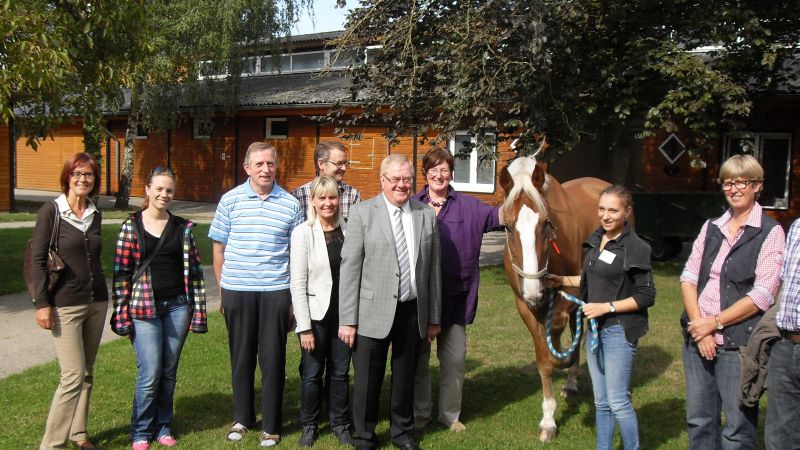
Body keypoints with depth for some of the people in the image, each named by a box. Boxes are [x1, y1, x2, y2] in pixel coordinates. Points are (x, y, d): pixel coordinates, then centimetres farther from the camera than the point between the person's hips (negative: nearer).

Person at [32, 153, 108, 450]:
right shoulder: (51, 211, -7)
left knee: (87, 373, 11)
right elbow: (37, 259, -8)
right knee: (73, 376, -9)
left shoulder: (95, 215, 9)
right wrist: (42, 303, -13)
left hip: (96, 303, 5)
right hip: (65, 305, -5)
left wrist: (100, 296, 15)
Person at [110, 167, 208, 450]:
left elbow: (194, 269, 6)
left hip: (177, 305, 3)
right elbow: (121, 272, -2)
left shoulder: (182, 227, 5)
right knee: (150, 374, -3)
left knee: (169, 372, 10)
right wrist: (121, 314, -6)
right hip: (144, 309, -2)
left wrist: (198, 311, 2)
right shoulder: (131, 226, -1)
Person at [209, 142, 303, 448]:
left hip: (276, 292, -1)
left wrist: (295, 298, 1)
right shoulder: (231, 200, 1)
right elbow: (219, 248, 6)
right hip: (237, 291, 1)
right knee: (241, 357, 13)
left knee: (273, 359, 5)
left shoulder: (290, 204, 1)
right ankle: (242, 418, 30)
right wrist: (222, 290, 5)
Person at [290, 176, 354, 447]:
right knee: (312, 373, 8)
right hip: (316, 315, -2)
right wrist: (304, 327, -11)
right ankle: (309, 425, 27)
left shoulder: (348, 230, 1)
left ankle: (340, 423, 29)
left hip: (344, 314, 3)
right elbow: (298, 284, -9)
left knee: (340, 372, 11)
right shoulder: (303, 233, -8)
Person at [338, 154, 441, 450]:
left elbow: (434, 268, 8)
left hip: (413, 311, 3)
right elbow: (350, 268, -6)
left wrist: (434, 317, 9)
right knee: (368, 380, 7)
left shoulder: (427, 215, 5)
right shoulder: (362, 213, -4)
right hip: (373, 312, -3)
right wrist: (348, 320, -9)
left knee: (405, 376, 16)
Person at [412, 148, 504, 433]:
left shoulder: (466, 206, 3)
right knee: (418, 357, 12)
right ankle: (419, 412, 28)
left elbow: (495, 216, -11)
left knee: (454, 359, 9)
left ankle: (450, 414, 27)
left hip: (455, 295, 0)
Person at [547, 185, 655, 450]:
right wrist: (563, 281, 8)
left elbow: (646, 296, -15)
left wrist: (607, 307, -21)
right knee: (601, 401, 16)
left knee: (618, 402, -1)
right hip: (595, 328, 7)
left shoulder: (635, 248, -15)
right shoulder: (595, 240, 6)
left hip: (619, 331, -7)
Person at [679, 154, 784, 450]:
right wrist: (698, 322, -9)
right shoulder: (711, 227, 11)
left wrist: (714, 323, -13)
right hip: (698, 336, 5)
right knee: (699, 421, 14)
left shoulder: (770, 232, -4)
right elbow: (688, 277, 5)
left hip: (739, 342, -5)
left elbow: (762, 295, -12)